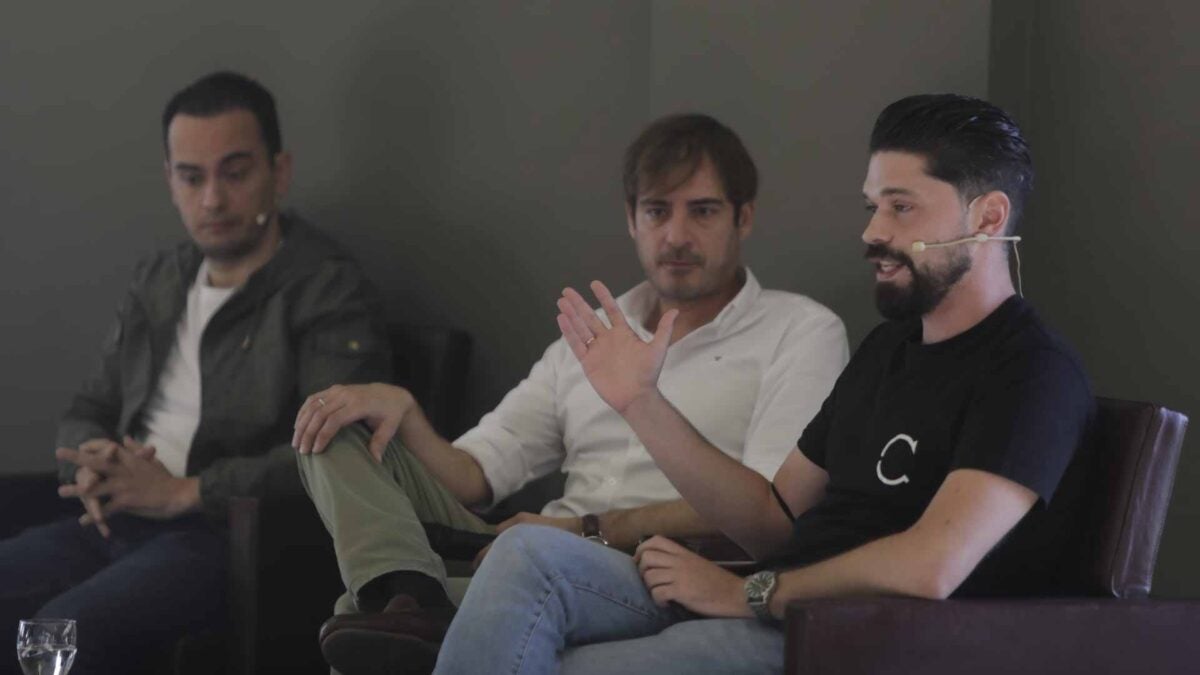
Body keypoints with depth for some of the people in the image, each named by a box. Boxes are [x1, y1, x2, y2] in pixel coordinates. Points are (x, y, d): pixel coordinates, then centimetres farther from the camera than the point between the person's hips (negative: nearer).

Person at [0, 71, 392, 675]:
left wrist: (185, 492, -15)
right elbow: (89, 411, 27)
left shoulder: (328, 292, -4)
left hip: (230, 536, -7)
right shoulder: (158, 282, 22)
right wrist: (92, 468, 1)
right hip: (116, 524, 8)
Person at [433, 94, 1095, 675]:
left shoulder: (1033, 371, -10)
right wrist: (641, 403, 10)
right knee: (528, 553, -13)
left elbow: (929, 568, -23)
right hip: (772, 611, 9)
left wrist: (747, 592, -11)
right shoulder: (887, 346, 21)